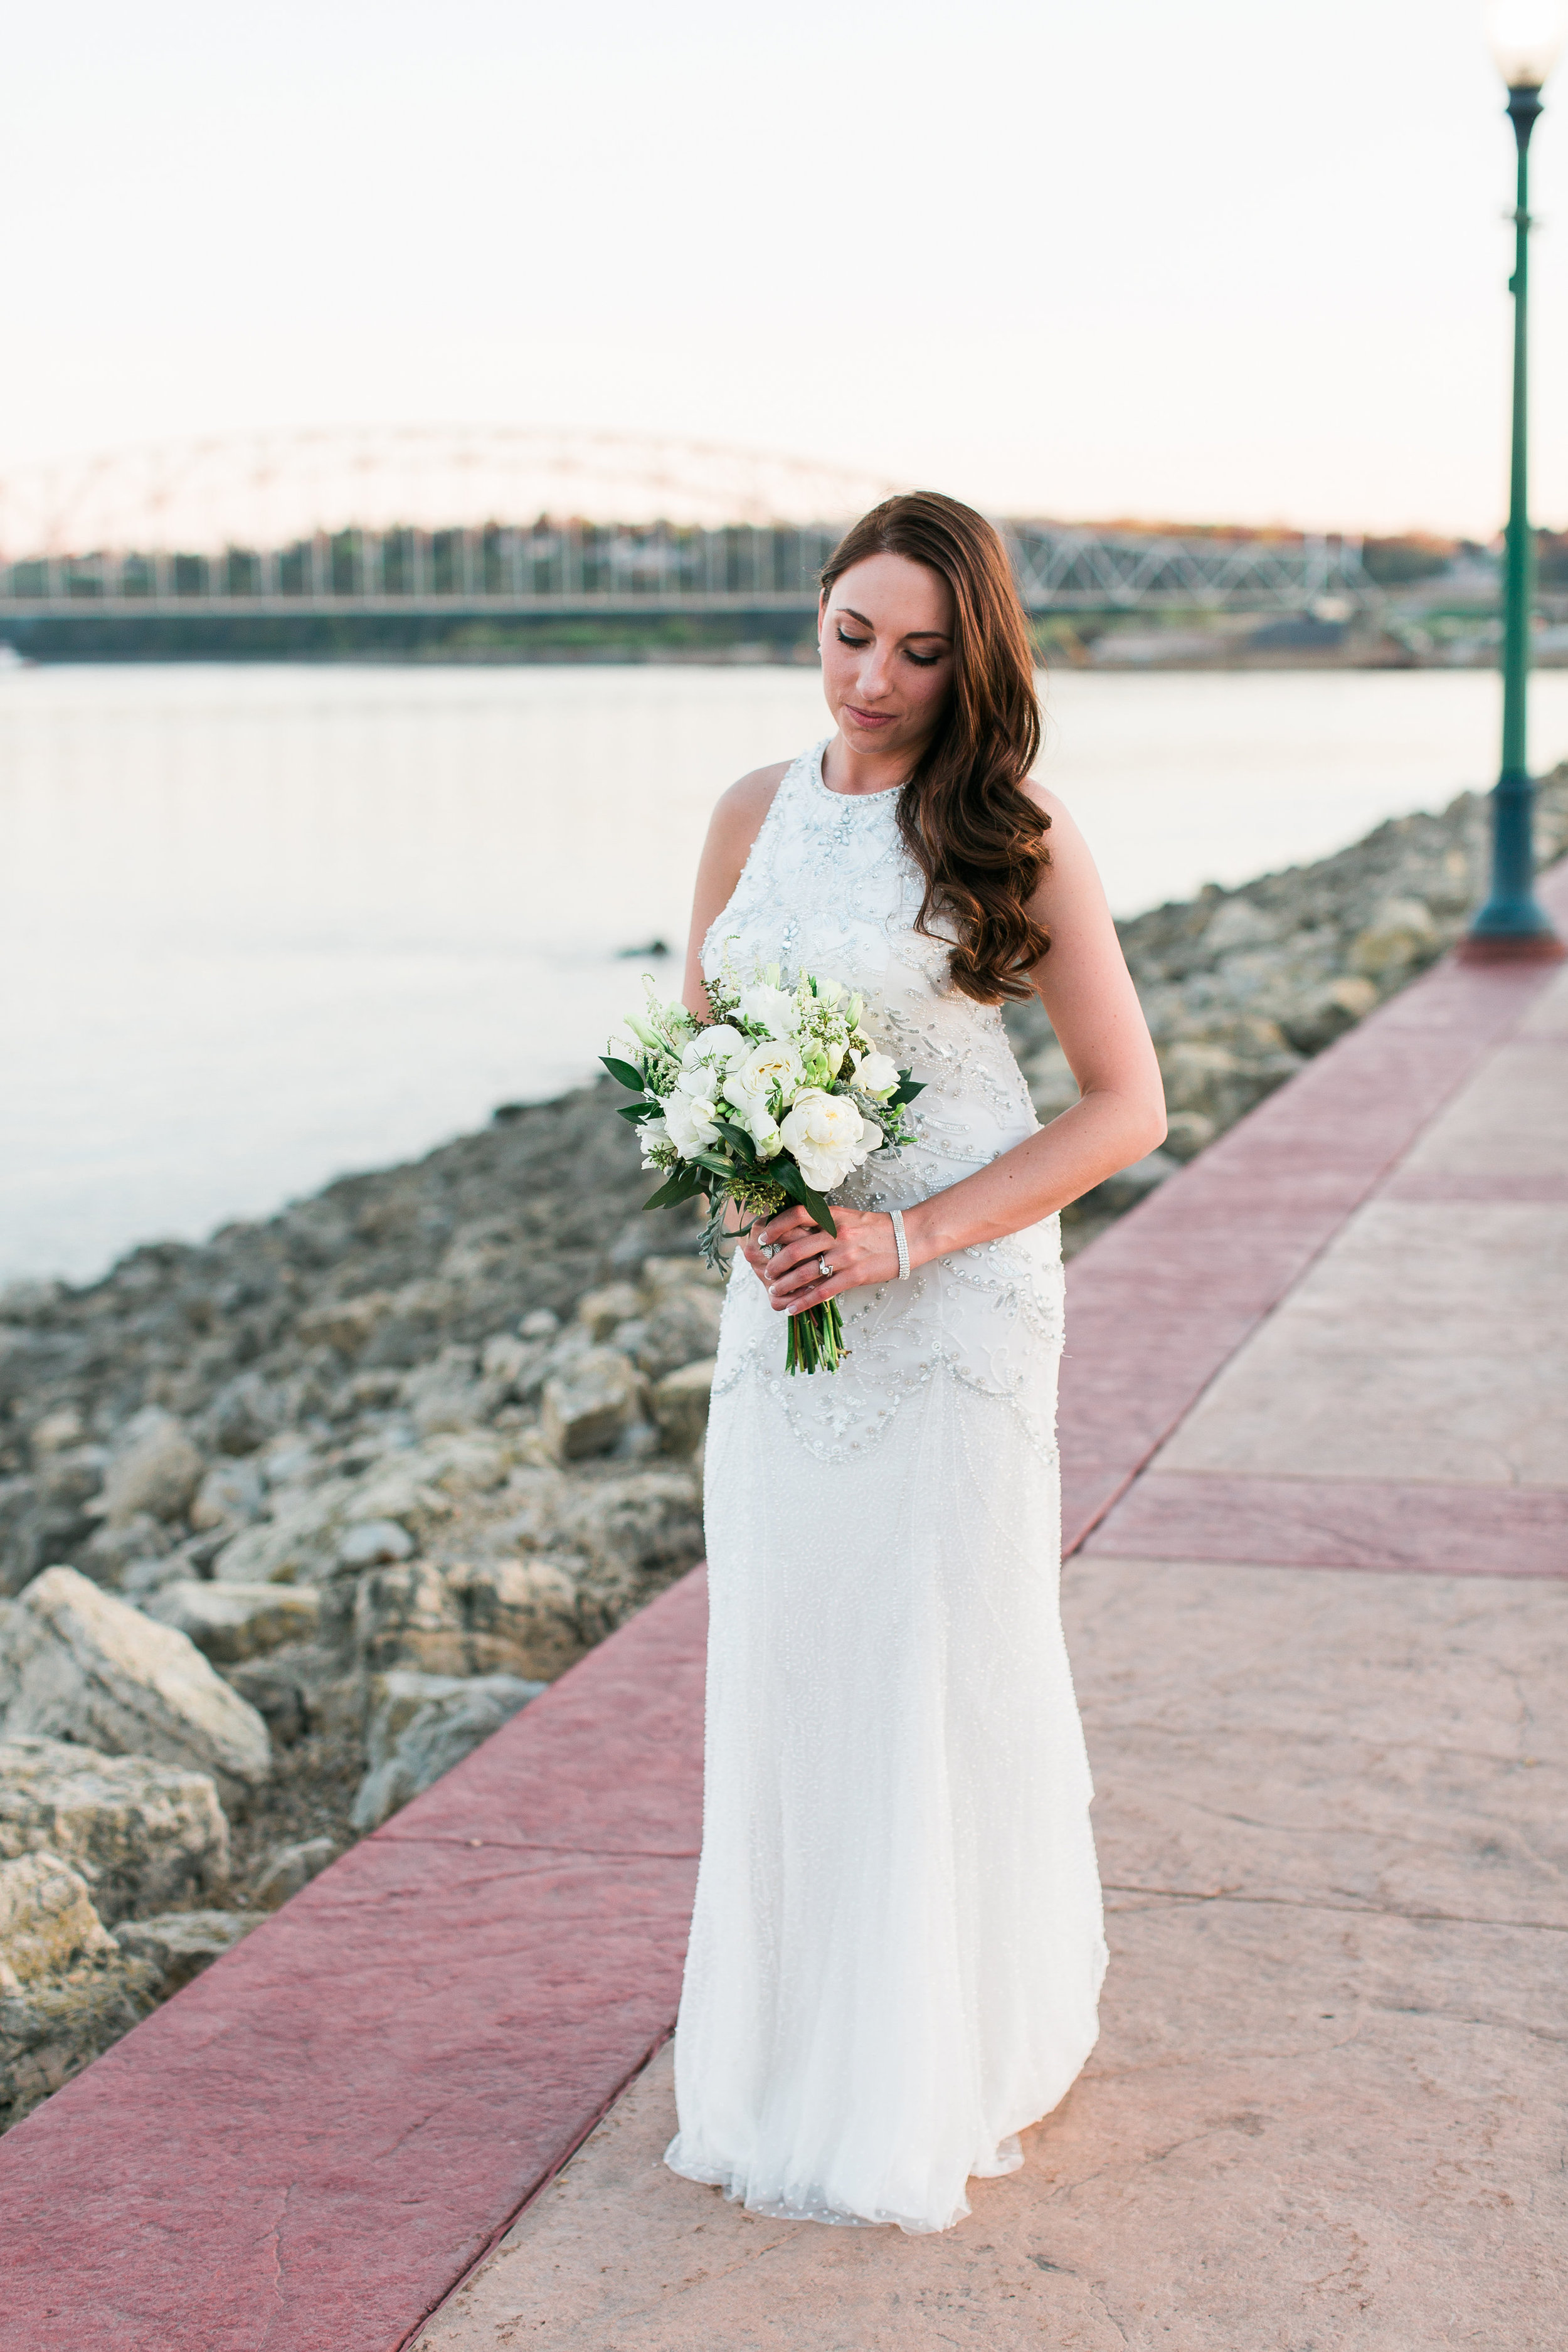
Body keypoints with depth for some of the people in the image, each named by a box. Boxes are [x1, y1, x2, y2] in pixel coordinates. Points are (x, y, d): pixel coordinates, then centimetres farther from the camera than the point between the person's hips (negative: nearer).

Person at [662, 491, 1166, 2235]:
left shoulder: (1016, 839, -9)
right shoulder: (754, 815, 5)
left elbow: (1126, 1105, -9)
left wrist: (906, 1238, -17)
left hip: (954, 1303, -4)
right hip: (780, 1300, 4)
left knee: (941, 1671, 3)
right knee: (779, 1671, 9)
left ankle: (933, 2082, 20)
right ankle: (781, 2060, 26)